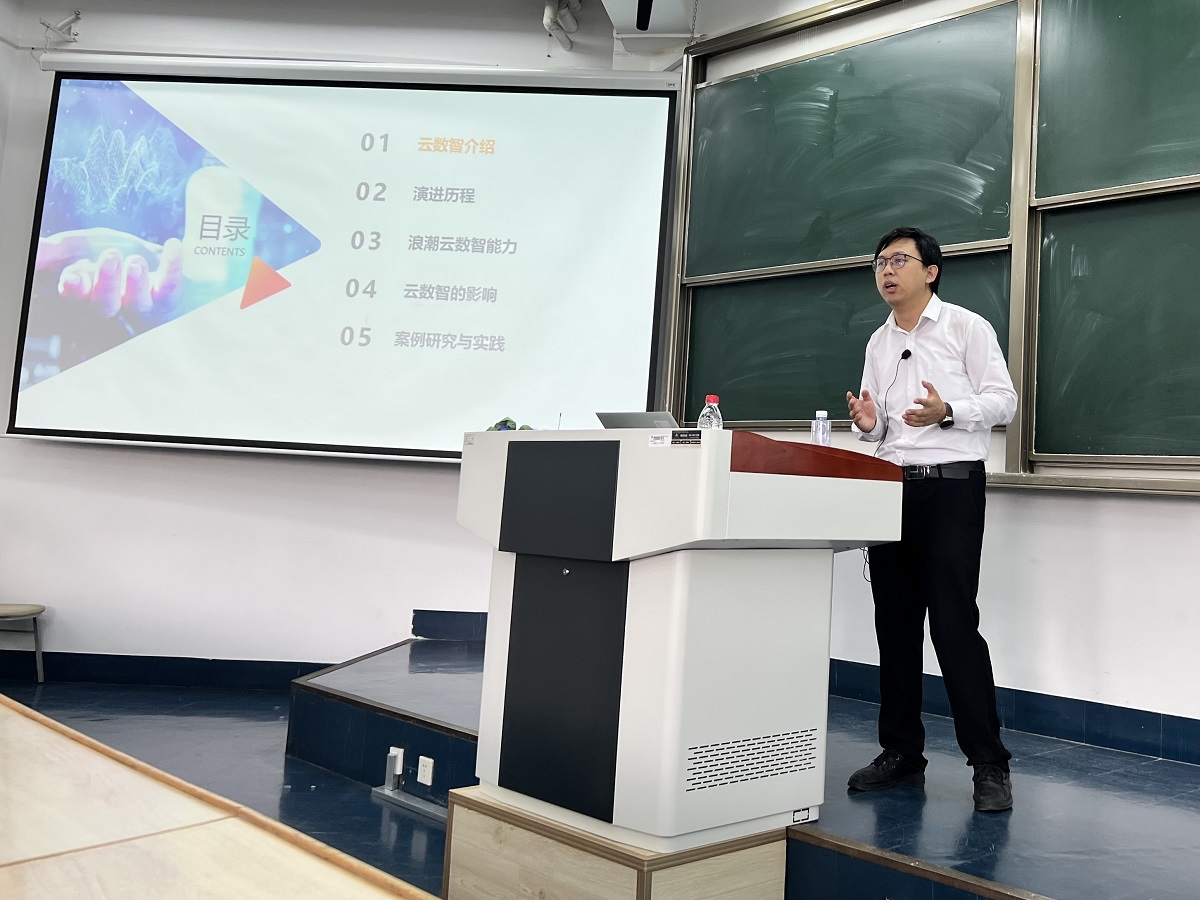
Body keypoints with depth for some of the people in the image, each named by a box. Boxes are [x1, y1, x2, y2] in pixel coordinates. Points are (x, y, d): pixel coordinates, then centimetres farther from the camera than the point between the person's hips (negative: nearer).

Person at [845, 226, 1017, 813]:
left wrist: (947, 412, -21)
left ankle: (989, 764, 1)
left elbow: (1004, 401, -4)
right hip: (891, 486, 6)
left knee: (954, 622, -10)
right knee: (895, 623, 7)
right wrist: (868, 423, -3)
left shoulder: (966, 327, 1)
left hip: (951, 485, -6)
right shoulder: (879, 342, 17)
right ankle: (901, 753, 18)